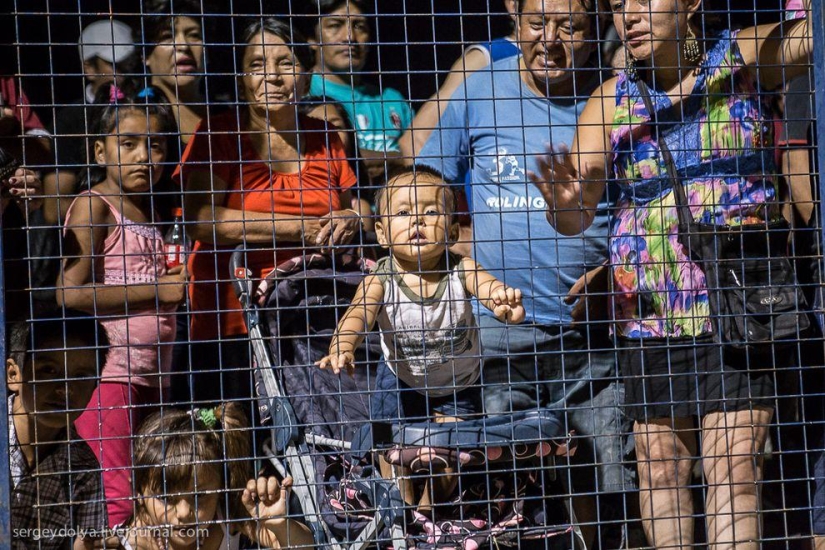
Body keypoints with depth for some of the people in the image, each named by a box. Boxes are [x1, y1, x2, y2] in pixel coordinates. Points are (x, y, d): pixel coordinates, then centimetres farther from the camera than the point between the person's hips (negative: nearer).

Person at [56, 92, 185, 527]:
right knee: (116, 498, -11)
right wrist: (159, 290, -14)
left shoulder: (147, 213, 18)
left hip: (153, 376, 8)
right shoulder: (92, 205, -5)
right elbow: (71, 294, -18)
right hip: (109, 374, -8)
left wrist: (178, 285, 4)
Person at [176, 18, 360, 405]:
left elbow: (343, 213, 24)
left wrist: (348, 224, -2)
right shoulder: (219, 135, 1)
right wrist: (302, 228, -14)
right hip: (233, 326, -3)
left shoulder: (324, 139, 13)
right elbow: (202, 220, -14)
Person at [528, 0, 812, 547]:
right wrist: (564, 204, -23)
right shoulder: (610, 102, 5)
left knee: (735, 465, -6)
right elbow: (577, 218, -1)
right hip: (648, 307, 2)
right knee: (660, 462, 6)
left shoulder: (745, 58, 2)